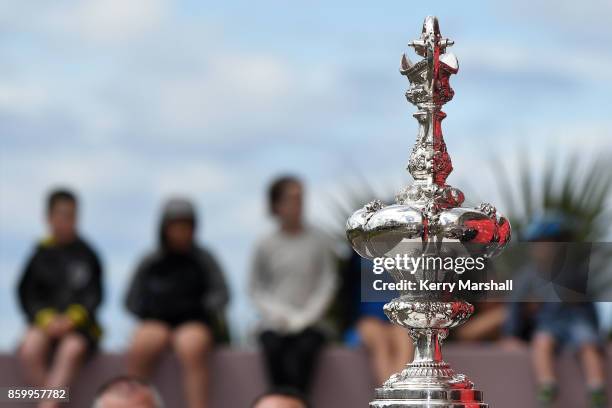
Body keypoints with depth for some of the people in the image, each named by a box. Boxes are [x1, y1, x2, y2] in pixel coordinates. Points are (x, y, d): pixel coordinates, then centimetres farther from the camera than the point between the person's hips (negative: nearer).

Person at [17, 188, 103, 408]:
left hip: (79, 325, -1)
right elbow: (26, 294, 5)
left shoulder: (86, 254, 6)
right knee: (29, 350, -32)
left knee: (72, 348, -35)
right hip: (45, 322, 1)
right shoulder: (40, 254, 7)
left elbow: (94, 295, 4)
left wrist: (71, 319, -13)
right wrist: (46, 318, -12)